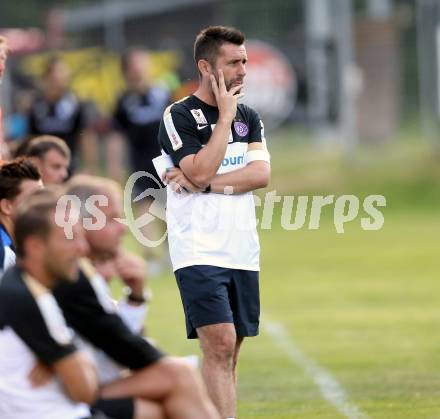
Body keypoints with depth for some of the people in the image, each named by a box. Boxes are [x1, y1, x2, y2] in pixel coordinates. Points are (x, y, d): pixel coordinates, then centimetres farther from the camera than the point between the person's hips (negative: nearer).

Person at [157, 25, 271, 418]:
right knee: (219, 345, -17)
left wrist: (207, 183, -13)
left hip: (242, 251, 6)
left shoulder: (248, 117, 13)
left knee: (228, 352, 6)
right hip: (200, 251, -6)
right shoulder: (179, 116, -4)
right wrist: (225, 116, -11)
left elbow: (262, 173, -1)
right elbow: (201, 172, -17)